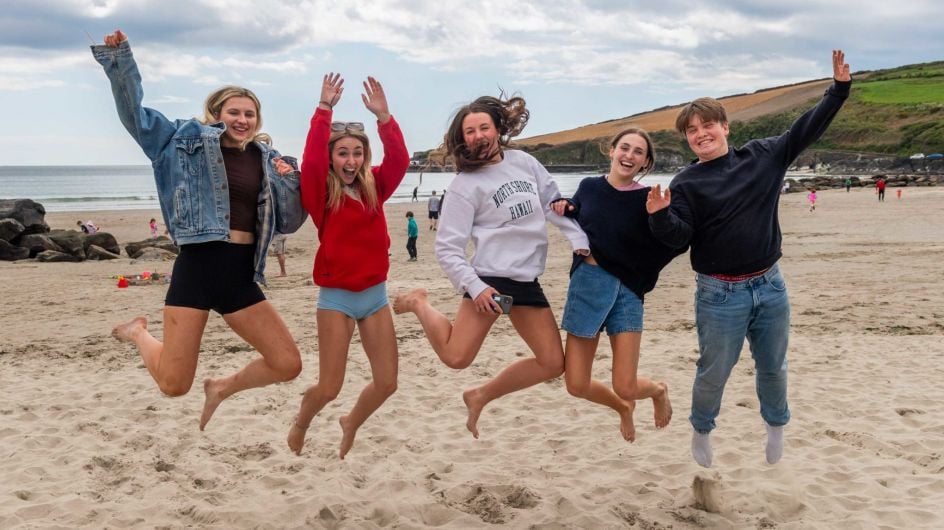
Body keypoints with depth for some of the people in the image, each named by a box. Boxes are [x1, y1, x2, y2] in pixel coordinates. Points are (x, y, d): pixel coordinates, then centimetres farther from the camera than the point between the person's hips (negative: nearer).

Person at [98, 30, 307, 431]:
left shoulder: (266, 159, 12)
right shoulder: (187, 140, 5)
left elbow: (290, 222, 12)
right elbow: (135, 114, 5)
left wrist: (288, 182, -5)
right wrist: (120, 58, -5)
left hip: (241, 275, 4)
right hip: (197, 266, -4)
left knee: (287, 364, -1)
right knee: (174, 383, -1)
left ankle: (221, 388, 27)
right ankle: (139, 333, 32)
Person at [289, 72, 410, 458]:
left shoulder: (375, 187, 4)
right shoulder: (321, 192, -7)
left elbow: (399, 160, -12)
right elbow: (311, 159, -25)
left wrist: (382, 115, -22)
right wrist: (324, 108, -28)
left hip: (376, 294, 4)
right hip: (337, 297, -4)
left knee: (386, 383, 6)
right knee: (329, 388, 0)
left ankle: (351, 425, 36)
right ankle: (300, 425, 34)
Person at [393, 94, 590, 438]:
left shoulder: (524, 162, 8)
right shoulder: (465, 184, -7)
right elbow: (447, 248, -10)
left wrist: (581, 243, 7)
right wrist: (475, 288, -21)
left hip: (528, 281, 6)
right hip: (491, 277, -5)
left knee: (553, 363, 7)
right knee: (456, 357, -13)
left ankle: (480, 397, 21)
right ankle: (420, 304, 14)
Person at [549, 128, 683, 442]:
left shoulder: (649, 200, -6)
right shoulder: (589, 187, 3)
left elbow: (671, 245, -9)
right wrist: (563, 207, 2)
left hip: (627, 291, -3)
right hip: (586, 283, 3)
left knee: (626, 388, -7)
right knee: (576, 385, 2)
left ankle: (658, 391, 32)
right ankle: (623, 408, 36)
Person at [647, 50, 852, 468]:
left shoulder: (763, 156, 3)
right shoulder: (686, 184, -7)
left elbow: (806, 130, 8)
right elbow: (679, 237, -13)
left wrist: (839, 88, 2)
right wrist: (660, 216, -33)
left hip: (770, 286, 3)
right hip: (720, 295, -3)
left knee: (773, 366, 18)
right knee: (714, 372, 6)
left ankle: (776, 426, 43)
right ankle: (701, 431, 32)